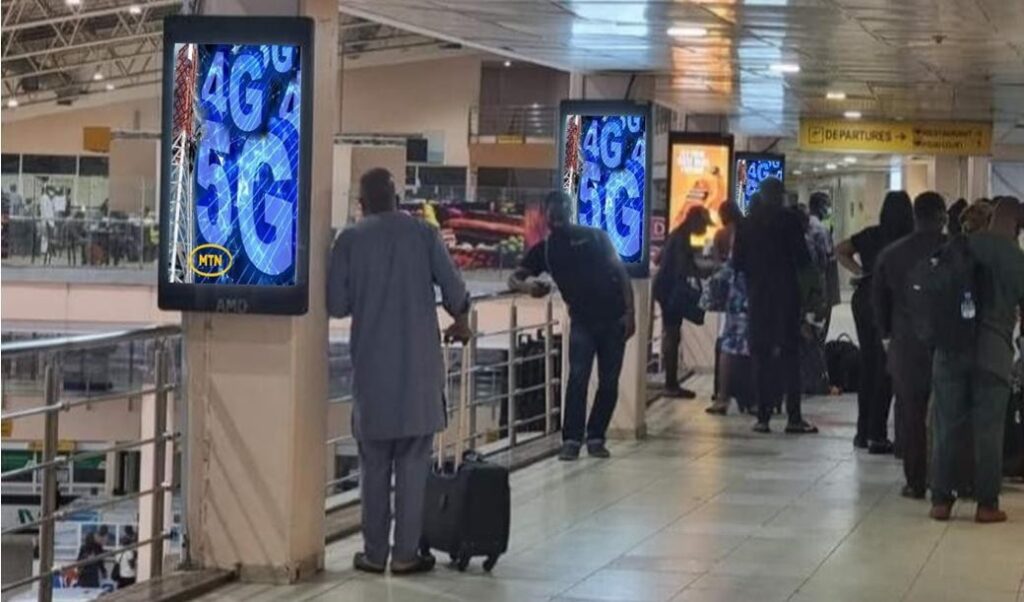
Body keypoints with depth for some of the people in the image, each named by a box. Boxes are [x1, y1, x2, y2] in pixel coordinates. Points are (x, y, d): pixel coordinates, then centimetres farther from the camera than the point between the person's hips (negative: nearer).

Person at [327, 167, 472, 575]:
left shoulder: (350, 239, -1)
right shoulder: (423, 233, 1)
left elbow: (336, 304, -2)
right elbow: (453, 287, -1)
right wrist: (461, 322, 19)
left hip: (372, 365, 0)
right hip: (419, 363, 0)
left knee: (375, 463, 9)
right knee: (413, 461, 4)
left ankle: (374, 553, 11)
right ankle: (406, 553, 4)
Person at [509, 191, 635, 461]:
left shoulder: (594, 236, 6)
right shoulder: (543, 250, 9)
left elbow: (620, 271, 4)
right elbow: (514, 278, 5)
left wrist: (629, 312, -6)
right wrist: (526, 286, -20)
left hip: (613, 317, 0)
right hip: (582, 320, 0)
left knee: (609, 382, 2)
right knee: (578, 377, -15)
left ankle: (596, 437, 13)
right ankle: (571, 439, -12)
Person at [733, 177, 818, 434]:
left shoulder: (747, 224, 3)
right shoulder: (789, 220, -7)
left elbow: (737, 263, 3)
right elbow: (802, 257, -9)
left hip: (757, 295, 2)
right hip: (786, 293, -2)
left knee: (761, 354, 6)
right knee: (789, 353, 1)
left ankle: (763, 415, 1)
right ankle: (794, 417, -4)